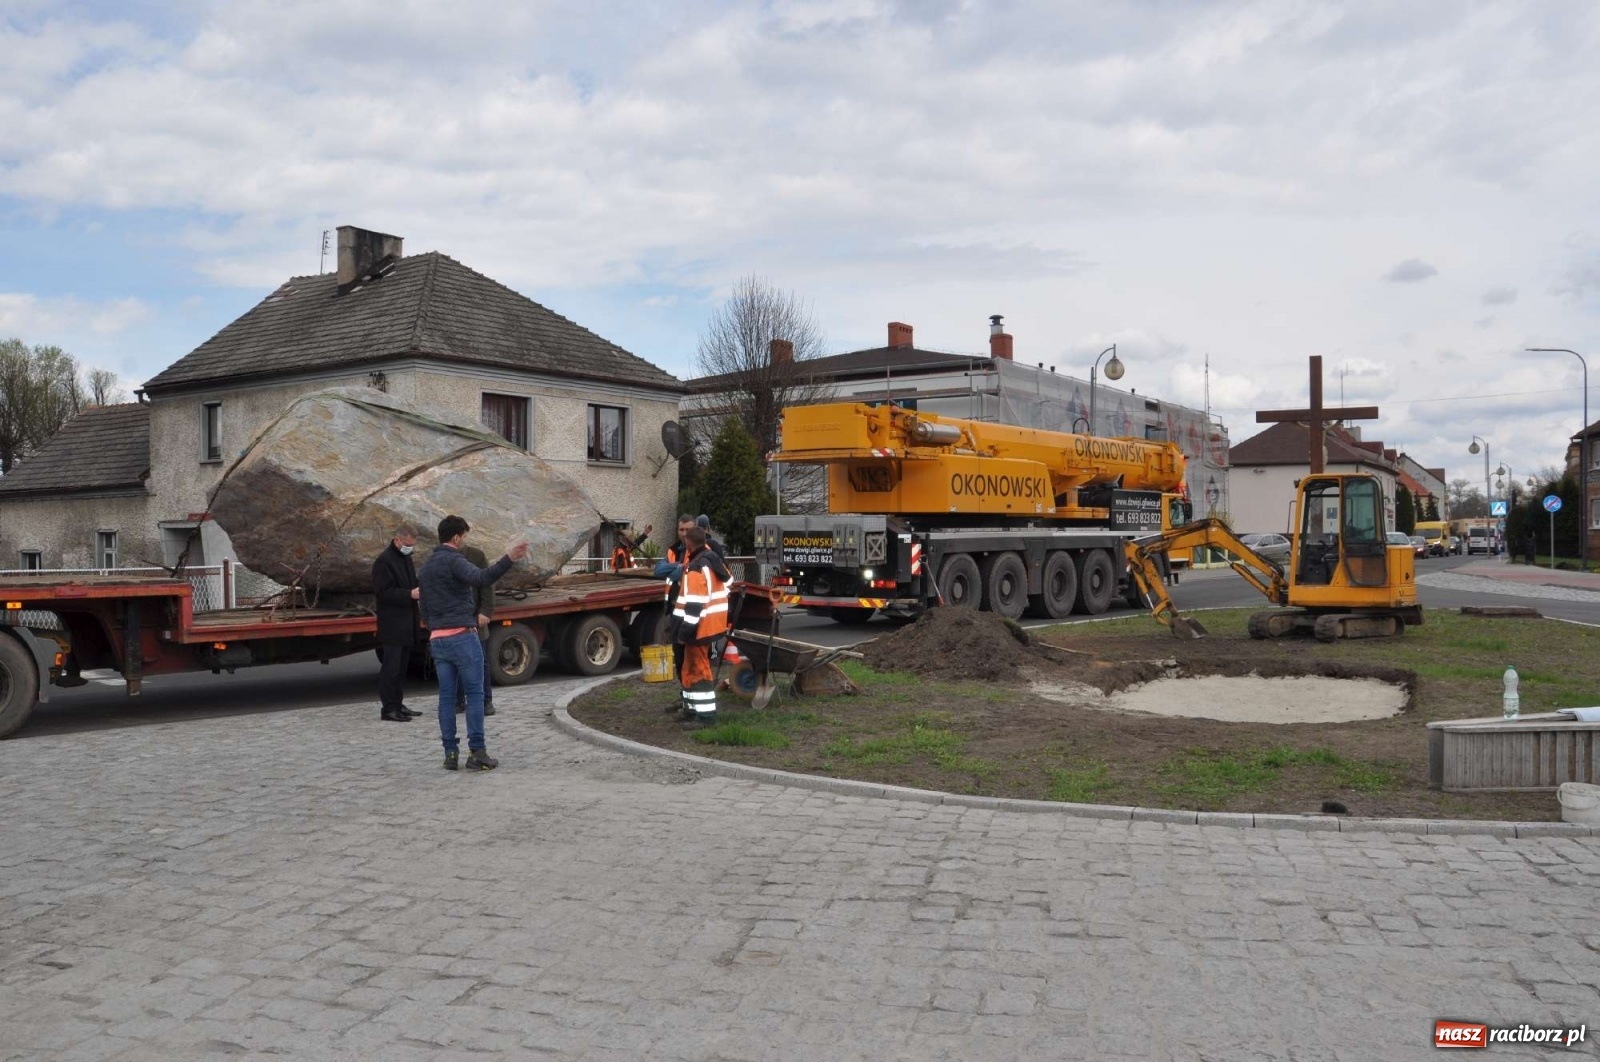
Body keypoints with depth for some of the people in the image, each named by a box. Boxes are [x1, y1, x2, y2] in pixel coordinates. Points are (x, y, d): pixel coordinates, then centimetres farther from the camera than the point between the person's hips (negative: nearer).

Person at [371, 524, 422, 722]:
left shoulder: (406, 557, 16)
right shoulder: (384, 561, -12)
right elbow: (383, 592, -18)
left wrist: (418, 591, 10)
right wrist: (409, 594, -24)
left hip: (406, 623, 9)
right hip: (392, 625, -9)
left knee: (401, 667, 12)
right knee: (391, 667, -7)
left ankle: (398, 705, 19)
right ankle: (388, 709, -4)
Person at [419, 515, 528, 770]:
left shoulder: (425, 567, 16)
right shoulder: (453, 561, -10)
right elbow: (482, 578, -31)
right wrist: (509, 559, -41)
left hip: (437, 639, 8)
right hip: (462, 636, -8)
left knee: (446, 696, 9)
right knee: (475, 694, -2)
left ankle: (450, 753, 9)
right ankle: (477, 753, -3)